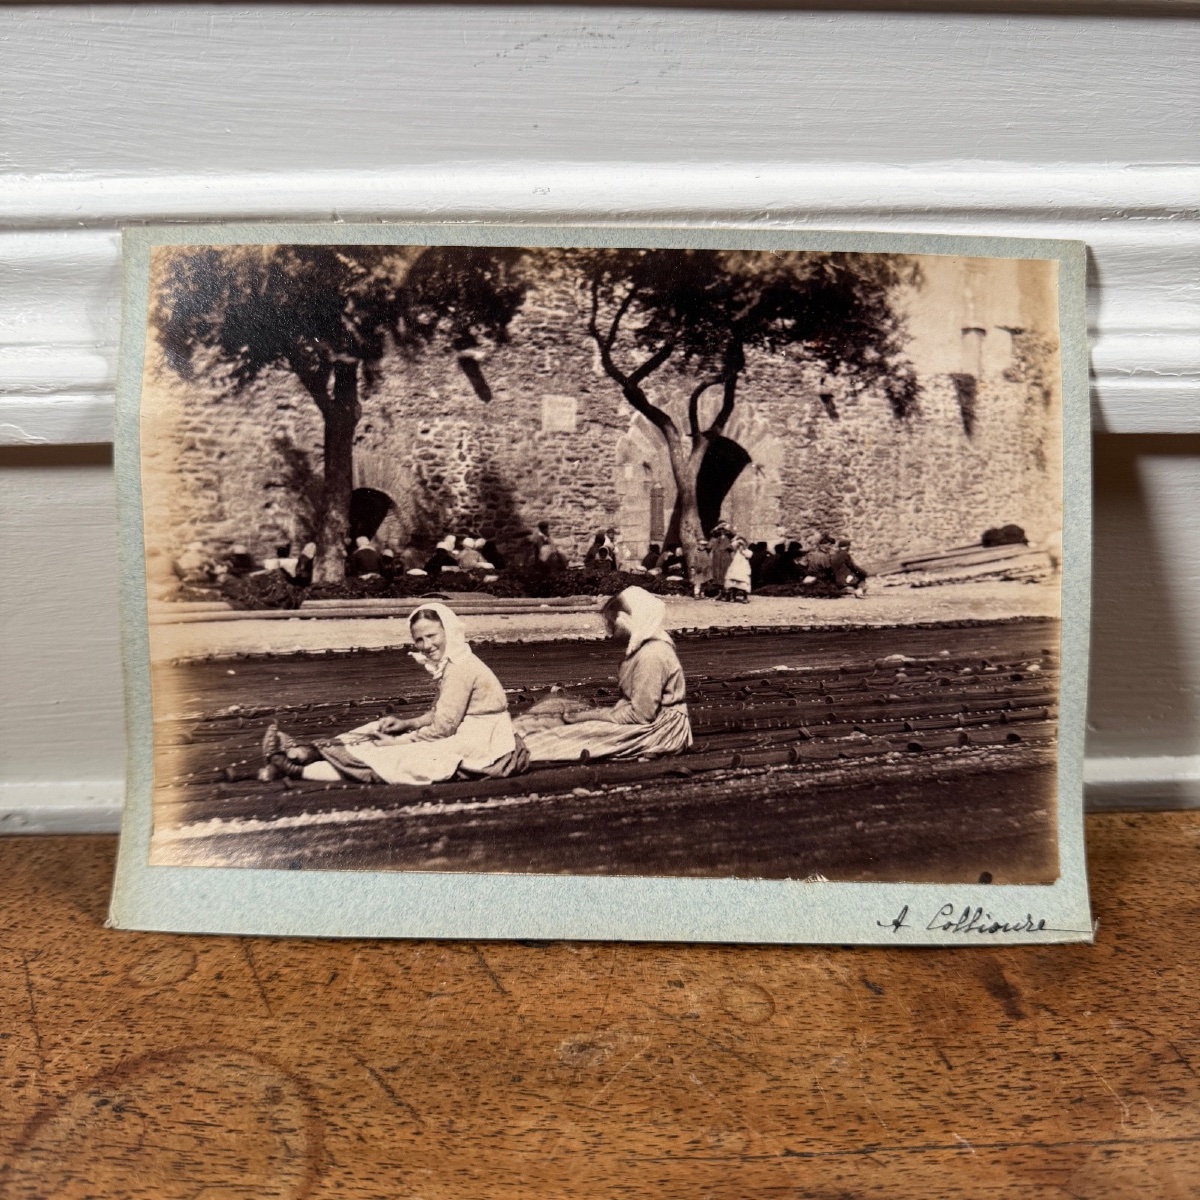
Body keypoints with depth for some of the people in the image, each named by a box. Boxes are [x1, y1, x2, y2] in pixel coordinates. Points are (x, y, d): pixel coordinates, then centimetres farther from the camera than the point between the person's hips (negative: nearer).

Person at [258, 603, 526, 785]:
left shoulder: (461, 668, -19)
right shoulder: (451, 664, 11)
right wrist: (409, 724, 1)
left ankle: (298, 770, -13)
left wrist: (399, 741, -13)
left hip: (479, 749, -10)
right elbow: (440, 715, 16)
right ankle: (312, 750, 0)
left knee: (392, 759, -14)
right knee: (388, 732, 5)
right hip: (461, 735, 10)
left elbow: (443, 727, -20)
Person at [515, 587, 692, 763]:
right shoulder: (642, 647, 10)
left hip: (661, 730, -10)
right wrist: (596, 713, -2)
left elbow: (640, 714, -24)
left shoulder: (651, 655, -22)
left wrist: (588, 715, -17)